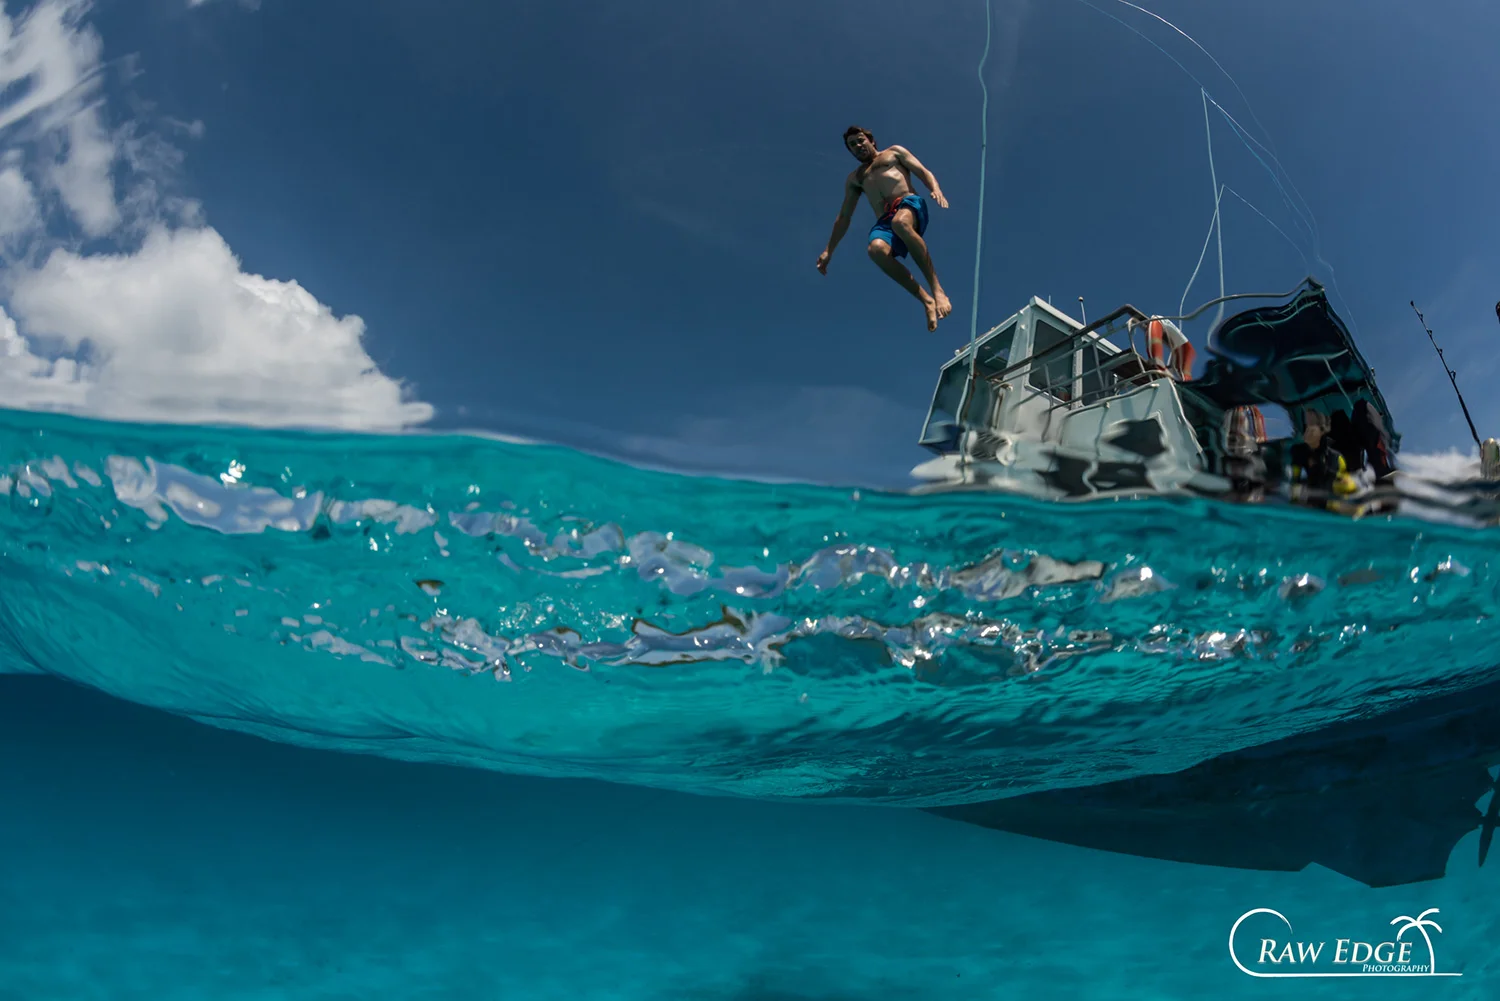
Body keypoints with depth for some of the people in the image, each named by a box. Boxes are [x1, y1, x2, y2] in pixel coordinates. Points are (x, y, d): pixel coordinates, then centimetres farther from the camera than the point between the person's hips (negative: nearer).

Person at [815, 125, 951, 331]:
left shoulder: (894, 152, 26)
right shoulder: (853, 178, 34)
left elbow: (923, 172, 14)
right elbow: (844, 217, 33)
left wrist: (936, 189, -9)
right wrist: (829, 250, 25)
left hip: (909, 204, -2)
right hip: (884, 221, 3)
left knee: (900, 222, -42)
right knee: (876, 249, -36)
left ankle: (937, 289, -41)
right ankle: (926, 300, -35)